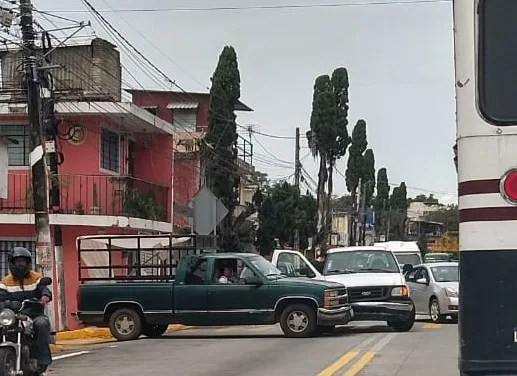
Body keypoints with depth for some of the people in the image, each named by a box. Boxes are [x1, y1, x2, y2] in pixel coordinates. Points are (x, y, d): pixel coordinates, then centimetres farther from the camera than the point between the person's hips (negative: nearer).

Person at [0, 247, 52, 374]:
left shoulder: (36, 278, 10)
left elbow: (44, 288, -6)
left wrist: (45, 295, -32)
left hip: (34, 314, -2)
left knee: (42, 324, -35)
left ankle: (43, 360, -33)